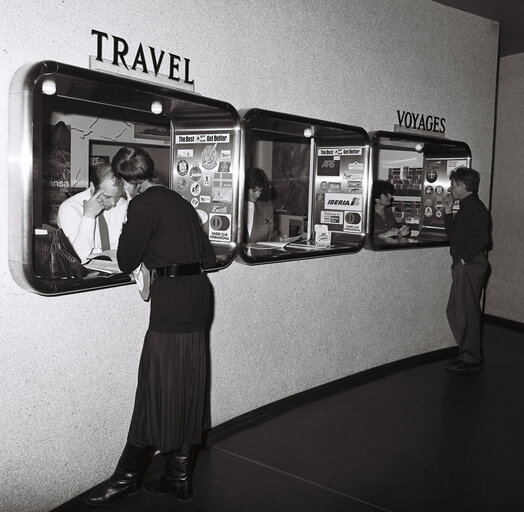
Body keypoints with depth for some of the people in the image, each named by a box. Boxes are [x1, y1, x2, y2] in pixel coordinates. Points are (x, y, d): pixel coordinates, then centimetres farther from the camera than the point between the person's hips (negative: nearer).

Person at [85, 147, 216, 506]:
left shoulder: (143, 205, -8)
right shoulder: (180, 202, 16)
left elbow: (126, 263, -4)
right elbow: (209, 257, 17)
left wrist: (127, 227, 9)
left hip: (171, 301, -8)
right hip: (198, 297, 8)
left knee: (158, 392, 2)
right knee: (188, 391, 13)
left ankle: (129, 477, 17)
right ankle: (179, 476, 25)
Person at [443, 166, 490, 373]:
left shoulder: (475, 208, -14)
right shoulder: (466, 207, 18)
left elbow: (482, 238, -24)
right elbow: (453, 236, 20)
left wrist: (464, 259, -19)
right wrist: (448, 211, 14)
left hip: (470, 265, -10)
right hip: (463, 265, 10)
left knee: (467, 313, -3)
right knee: (454, 311, 15)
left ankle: (470, 360, 8)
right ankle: (469, 354, 25)